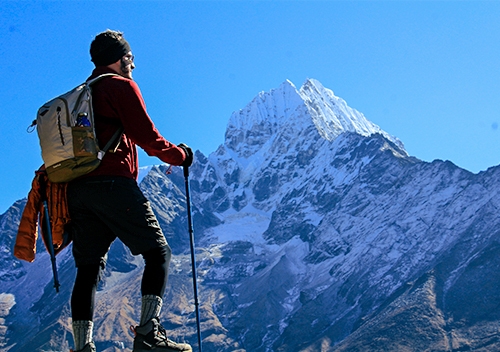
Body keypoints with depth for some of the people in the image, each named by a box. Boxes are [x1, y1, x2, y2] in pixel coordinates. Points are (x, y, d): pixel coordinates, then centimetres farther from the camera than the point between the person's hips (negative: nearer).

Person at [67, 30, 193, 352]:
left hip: (76, 189, 8)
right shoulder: (121, 86, 3)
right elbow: (146, 136, -6)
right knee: (158, 253, -4)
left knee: (89, 267, 5)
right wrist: (180, 155, 8)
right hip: (113, 183, -8)